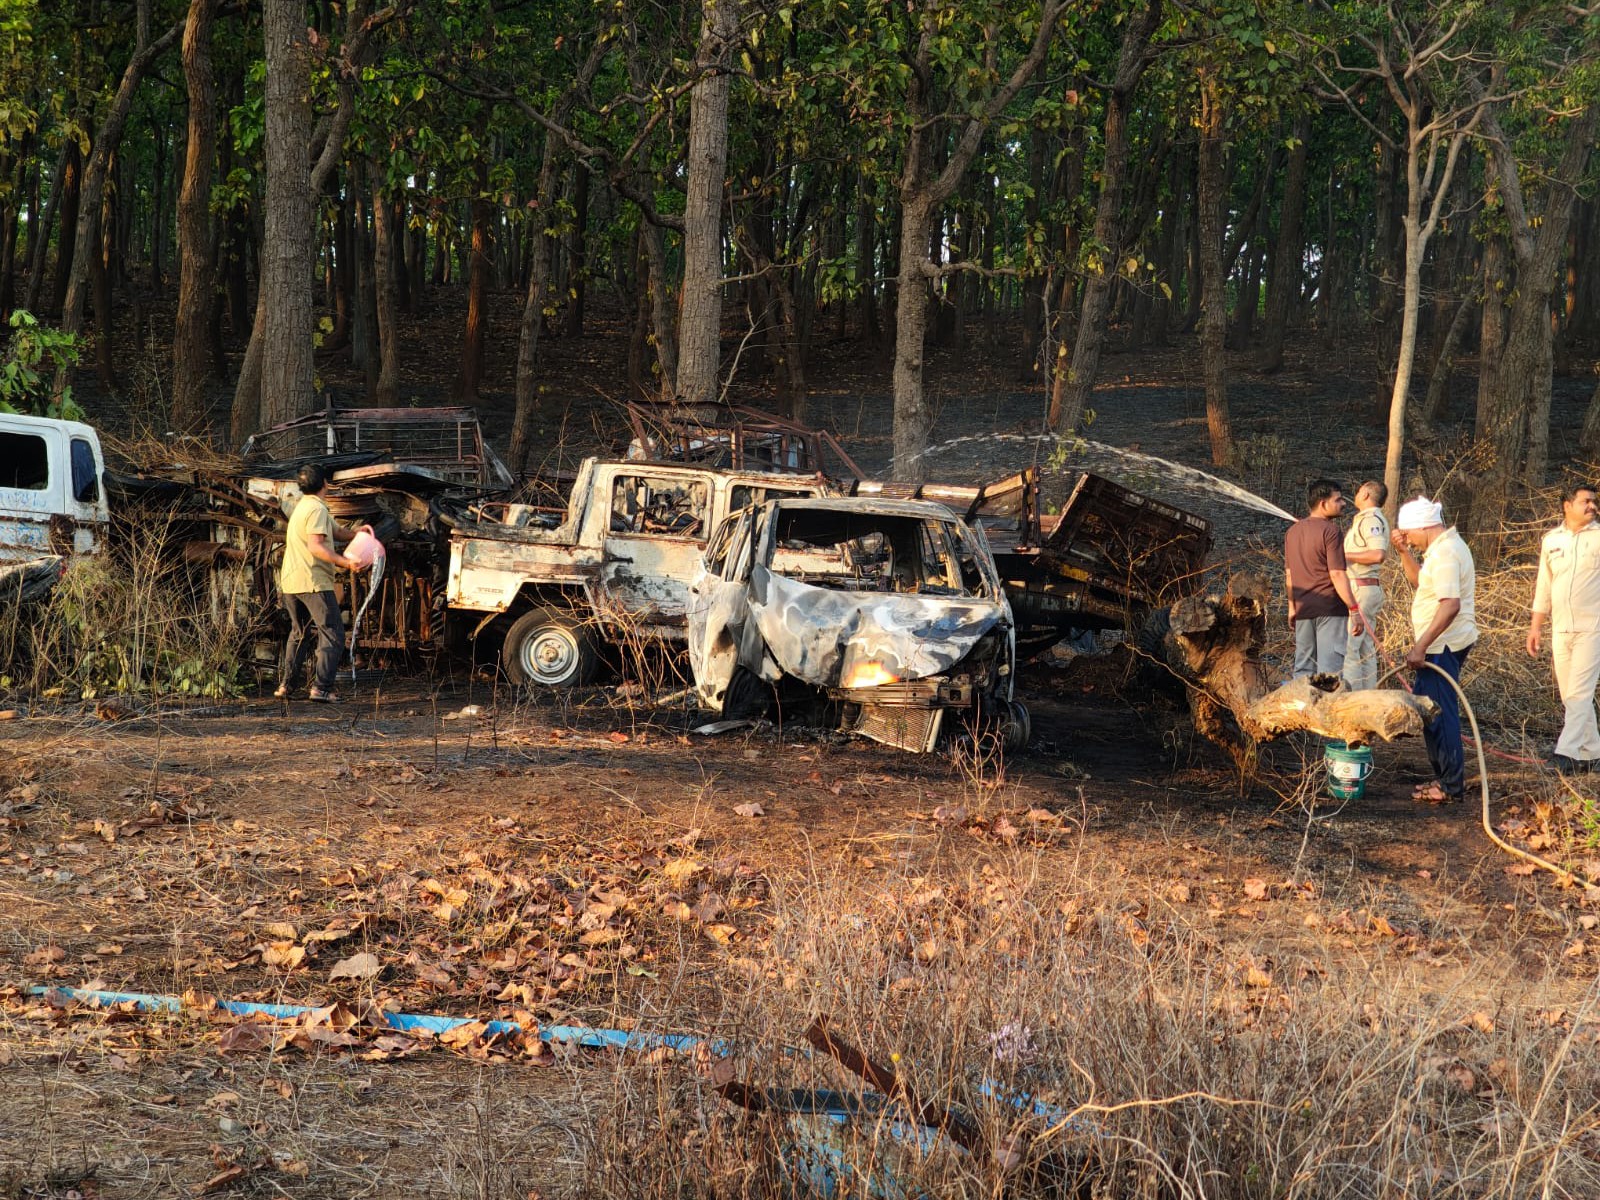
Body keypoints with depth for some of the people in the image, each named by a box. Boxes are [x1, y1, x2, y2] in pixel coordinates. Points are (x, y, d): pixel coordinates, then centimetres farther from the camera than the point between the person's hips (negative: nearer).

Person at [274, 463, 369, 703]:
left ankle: (286, 684, 20)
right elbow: (316, 547, -22)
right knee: (332, 634, -7)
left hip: (290, 582, 9)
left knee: (299, 633, 22)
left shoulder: (302, 506, 19)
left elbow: (335, 532, 20)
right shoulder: (317, 509, -12)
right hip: (313, 582, -9)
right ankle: (322, 687, -17)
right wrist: (345, 562, -25)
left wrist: (355, 532, 4)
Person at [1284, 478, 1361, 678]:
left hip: (1303, 609, 7)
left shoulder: (1293, 531, 11)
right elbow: (1337, 574, -17)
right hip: (1330, 609, -7)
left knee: (1303, 669, 12)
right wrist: (1354, 609, -16)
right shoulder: (1330, 531, -12)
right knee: (1330, 669, -6)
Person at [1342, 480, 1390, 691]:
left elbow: (1378, 554, -26)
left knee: (1347, 648, -13)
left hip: (1360, 589, -11)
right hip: (1370, 589, 11)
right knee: (1366, 649, 12)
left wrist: (1346, 556, -17)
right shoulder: (1371, 519, 19)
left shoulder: (1370, 519, -13)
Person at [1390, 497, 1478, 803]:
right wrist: (1404, 552, 12)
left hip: (1443, 647, -11)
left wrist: (1421, 646, -29)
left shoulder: (1444, 553, -20)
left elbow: (1451, 604, -29)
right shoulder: (1445, 546, 14)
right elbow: (1420, 580, 27)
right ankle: (1444, 776, 25)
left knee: (1438, 712, -8)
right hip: (1442, 645, 11)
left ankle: (1451, 786, -4)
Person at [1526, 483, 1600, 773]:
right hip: (1561, 629, 5)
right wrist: (1536, 626, 15)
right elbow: (1543, 586, 17)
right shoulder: (1551, 540, 11)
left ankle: (1567, 752, -17)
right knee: (1569, 694, 9)